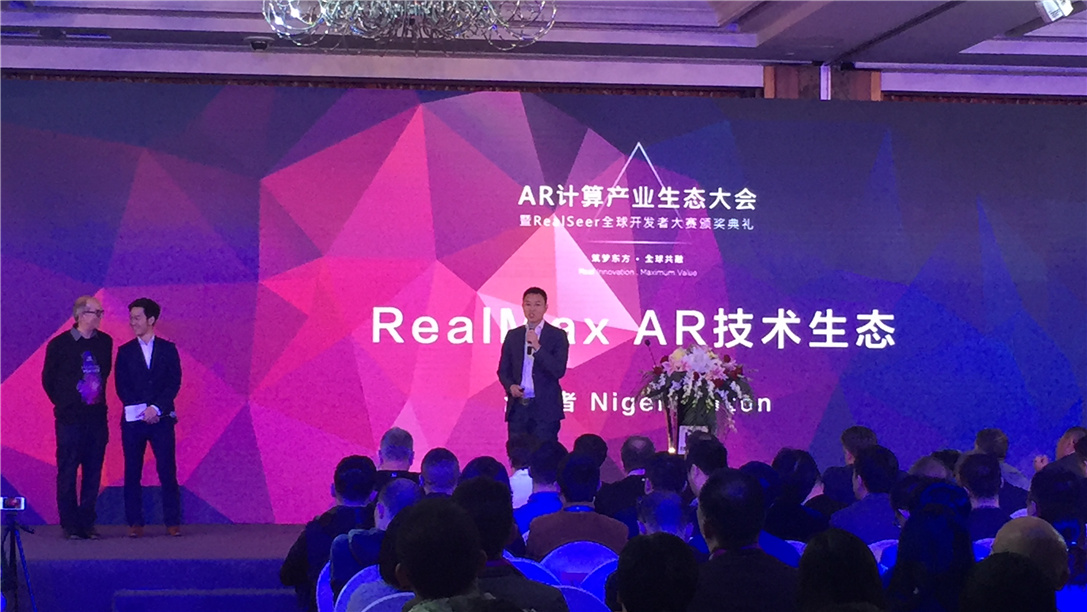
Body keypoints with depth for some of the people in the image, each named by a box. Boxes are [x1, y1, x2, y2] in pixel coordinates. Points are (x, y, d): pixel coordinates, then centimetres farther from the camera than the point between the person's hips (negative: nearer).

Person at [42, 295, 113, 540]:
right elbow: (48, 379, 5)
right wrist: (63, 403, 10)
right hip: (70, 420, -4)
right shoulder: (59, 344, -5)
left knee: (93, 473, 5)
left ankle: (87, 523, 12)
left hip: (97, 417, 4)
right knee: (67, 473, 0)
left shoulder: (105, 342, 7)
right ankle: (69, 525, 5)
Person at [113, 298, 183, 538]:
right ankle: (135, 523, 5)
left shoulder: (167, 349, 7)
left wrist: (157, 408, -13)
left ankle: (172, 522, 2)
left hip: (161, 419, -1)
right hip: (133, 420, 1)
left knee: (167, 471, -3)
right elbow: (121, 386, 2)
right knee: (132, 473, 1)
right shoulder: (125, 351, 8)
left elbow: (174, 383, 0)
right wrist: (142, 410, -10)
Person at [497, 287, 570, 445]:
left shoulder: (557, 336, 1)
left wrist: (537, 347, -17)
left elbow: (559, 371, -8)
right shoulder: (513, 335, 13)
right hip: (518, 407, 3)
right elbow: (503, 370, 16)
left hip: (545, 408, -3)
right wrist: (510, 386, -5)